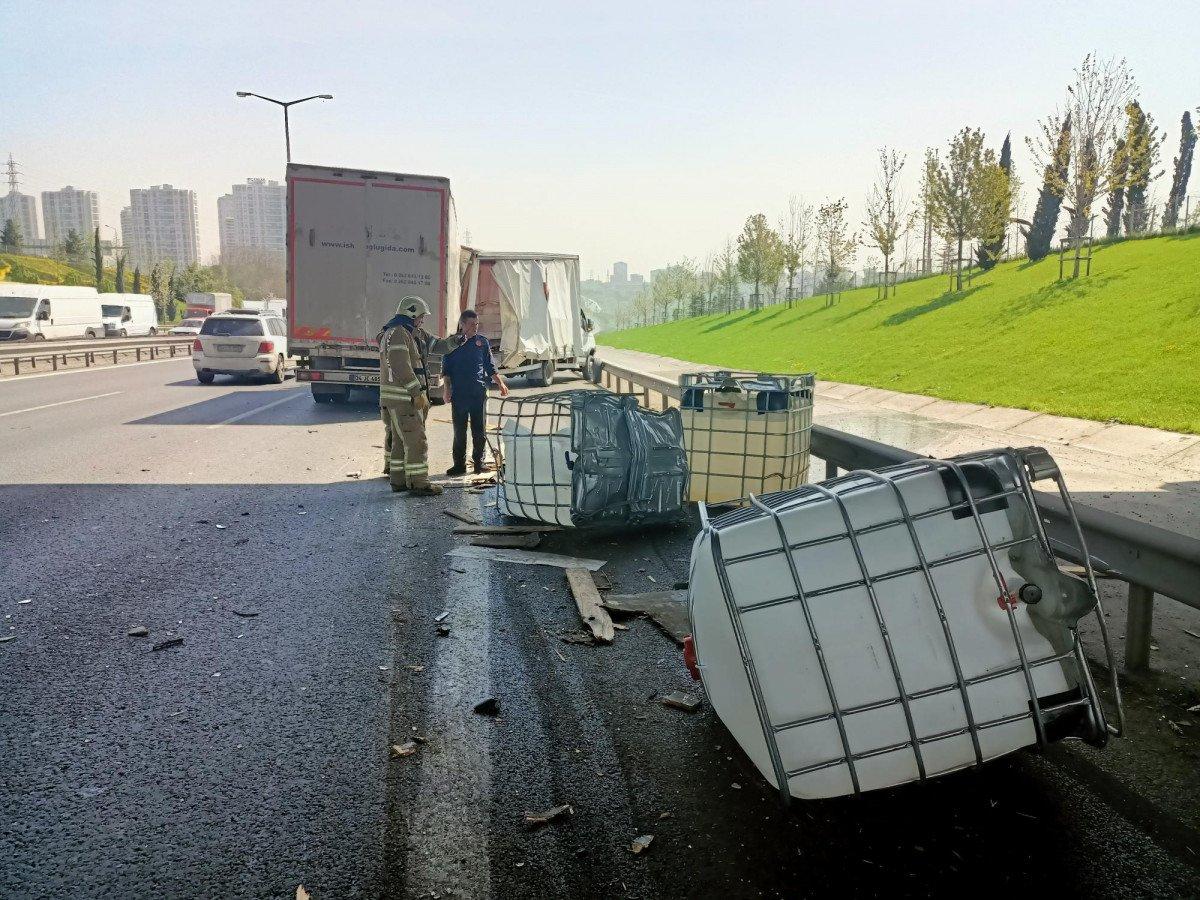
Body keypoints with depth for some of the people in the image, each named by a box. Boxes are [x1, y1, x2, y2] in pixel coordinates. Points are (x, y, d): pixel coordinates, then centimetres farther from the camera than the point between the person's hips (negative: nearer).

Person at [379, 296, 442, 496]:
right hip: (402, 397, -11)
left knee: (399, 440, 13)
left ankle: (398, 479, 18)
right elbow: (401, 367, -22)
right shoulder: (399, 333, -13)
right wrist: (418, 392, -20)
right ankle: (417, 482, -6)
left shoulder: (393, 333, 22)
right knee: (415, 440, -8)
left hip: (396, 397, 11)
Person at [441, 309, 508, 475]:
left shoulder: (482, 341, 7)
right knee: (459, 431, 4)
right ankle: (459, 464, 11)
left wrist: (500, 383, 4)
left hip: (479, 393, 1)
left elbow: (490, 367, 13)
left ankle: (479, 462, 15)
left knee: (479, 430, 4)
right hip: (458, 394, -1)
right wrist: (448, 388, -4)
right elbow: (446, 369, 7)